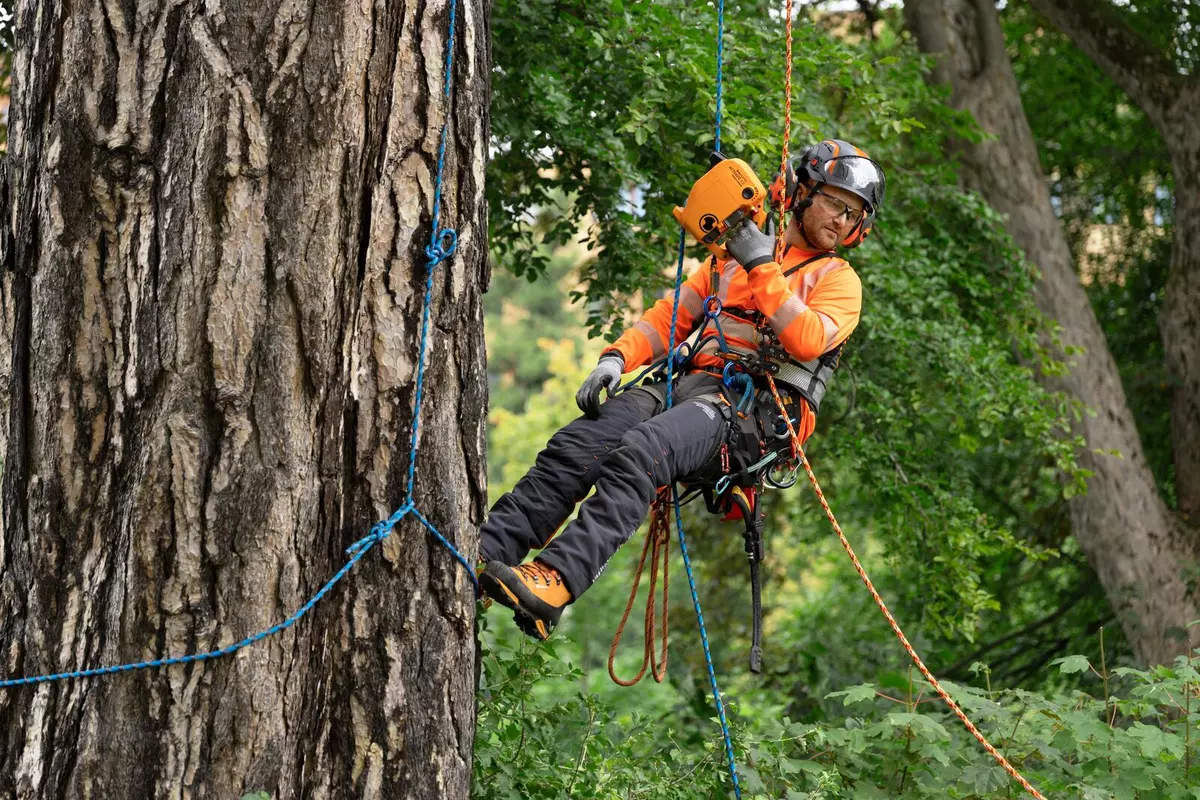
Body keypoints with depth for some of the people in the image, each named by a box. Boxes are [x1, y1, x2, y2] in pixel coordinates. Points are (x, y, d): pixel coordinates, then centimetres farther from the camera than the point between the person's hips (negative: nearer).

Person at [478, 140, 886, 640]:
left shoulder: (838, 279, 13)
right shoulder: (732, 257, 28)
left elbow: (807, 340, -8)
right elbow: (671, 316, 22)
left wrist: (763, 269, -9)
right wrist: (618, 357, 5)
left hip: (760, 407, -5)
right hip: (696, 382, 5)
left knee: (639, 454, -34)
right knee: (573, 447, -21)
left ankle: (557, 580, -48)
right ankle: (485, 552, -29)